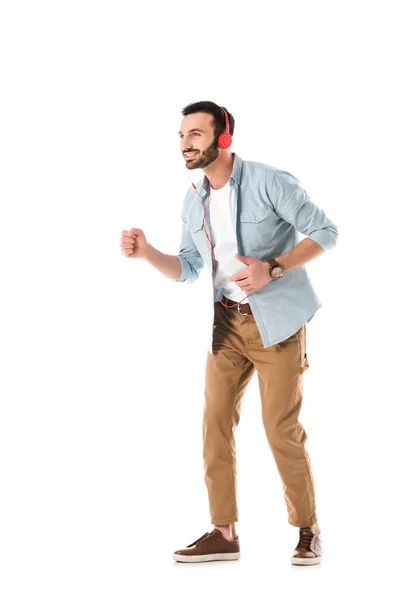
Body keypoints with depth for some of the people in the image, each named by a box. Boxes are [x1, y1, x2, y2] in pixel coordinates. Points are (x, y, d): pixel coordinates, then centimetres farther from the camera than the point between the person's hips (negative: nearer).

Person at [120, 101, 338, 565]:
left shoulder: (269, 182, -13)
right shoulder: (194, 201, 7)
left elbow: (326, 231, -11)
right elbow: (187, 269, 14)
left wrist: (272, 268, -22)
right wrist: (146, 253, -5)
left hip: (276, 320, -6)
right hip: (227, 322, 6)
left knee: (282, 431, -4)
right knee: (215, 424, 2)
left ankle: (308, 530, 14)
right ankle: (223, 533, 11)